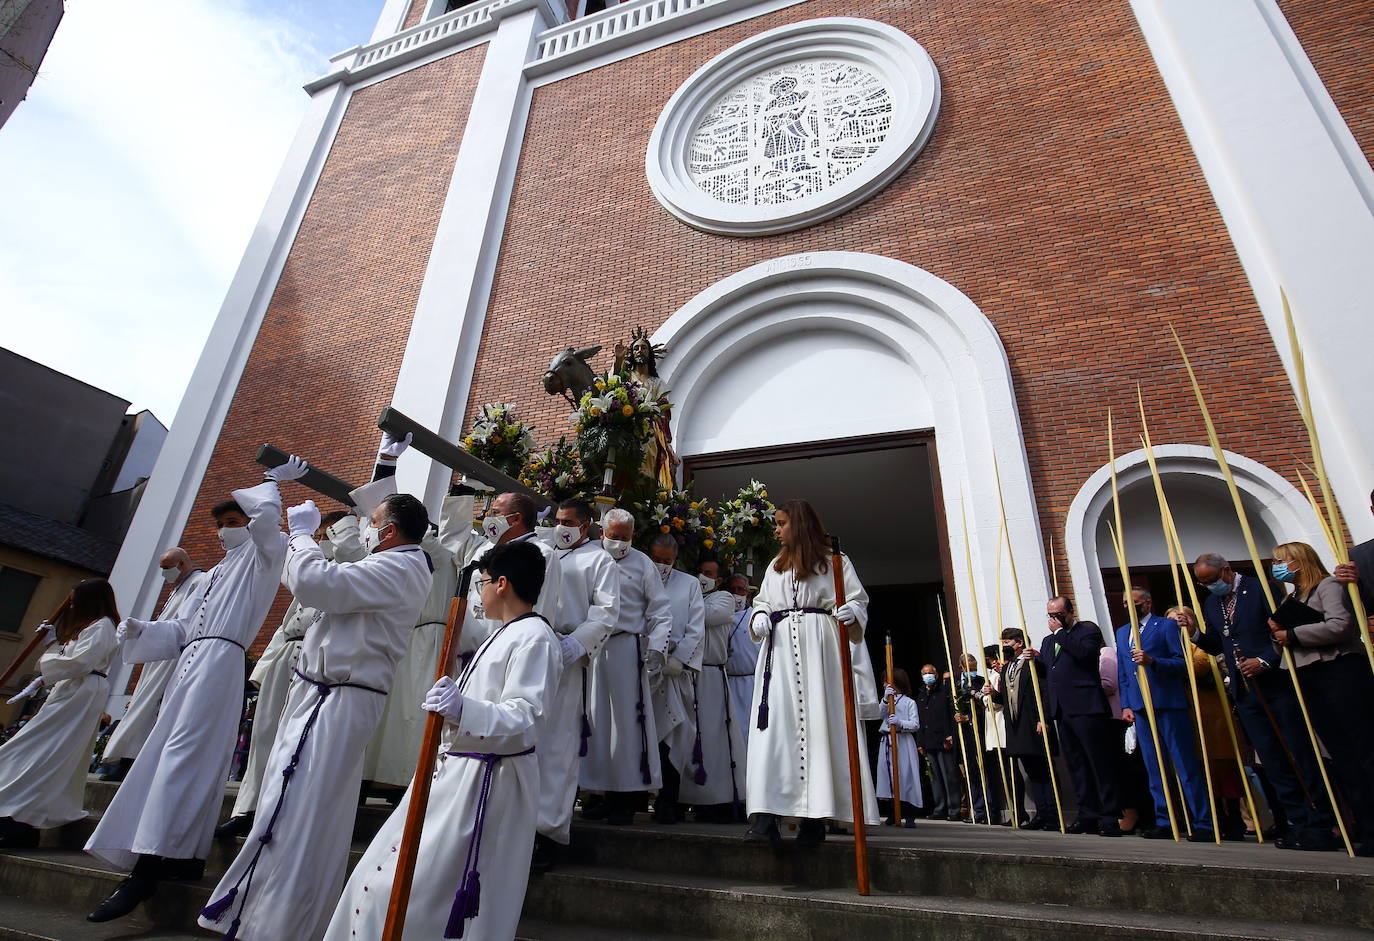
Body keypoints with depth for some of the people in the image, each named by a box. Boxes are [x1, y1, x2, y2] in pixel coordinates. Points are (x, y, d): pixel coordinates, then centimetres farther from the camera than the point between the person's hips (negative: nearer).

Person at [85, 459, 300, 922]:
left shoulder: (258, 556, 7)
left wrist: (274, 481, -2)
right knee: (167, 754, 5)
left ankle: (148, 866, -19)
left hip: (219, 658, -9)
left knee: (183, 751, -16)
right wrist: (143, 629, 10)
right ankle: (185, 855, 9)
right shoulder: (216, 573, 29)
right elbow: (184, 626, 25)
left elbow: (265, 518, -14)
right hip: (190, 660, 9)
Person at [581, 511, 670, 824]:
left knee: (627, 719, -1)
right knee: (595, 718, 8)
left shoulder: (642, 563, 6)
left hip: (627, 648, -2)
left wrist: (657, 646, -5)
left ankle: (628, 795, 10)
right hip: (591, 649, 3)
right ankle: (604, 789, 21)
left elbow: (660, 609, 4)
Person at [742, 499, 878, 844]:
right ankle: (766, 815, -13)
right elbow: (762, 603, 23)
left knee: (819, 722, -6)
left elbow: (858, 600, 3)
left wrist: (851, 612, -19)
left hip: (819, 650, -3)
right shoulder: (775, 567, 24)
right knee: (775, 725, -8)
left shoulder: (834, 562, 9)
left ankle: (815, 815, 2)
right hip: (781, 651, 4)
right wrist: (760, 618, 2)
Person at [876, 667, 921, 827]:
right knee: (887, 774, 3)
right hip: (886, 742, 4)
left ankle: (909, 816, -1)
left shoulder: (909, 702, 6)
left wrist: (899, 722, -19)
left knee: (905, 775, -7)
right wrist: (885, 699, -16)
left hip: (903, 742, -4)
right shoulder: (884, 700, 16)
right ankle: (892, 814, 16)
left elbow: (915, 724, -4)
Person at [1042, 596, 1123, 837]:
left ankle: (1111, 818, 3)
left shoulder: (1088, 630, 1)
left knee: (1100, 764, -3)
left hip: (1086, 708, -7)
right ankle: (1088, 816, 16)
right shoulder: (1048, 641, 21)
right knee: (1077, 766, 10)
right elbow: (1046, 676, 21)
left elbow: (1084, 652, -21)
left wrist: (1060, 631, -12)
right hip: (1062, 711, 7)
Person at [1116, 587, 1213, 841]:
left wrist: (1152, 661, -22)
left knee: (1187, 767, -1)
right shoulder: (1122, 632, 18)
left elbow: (1184, 663, -7)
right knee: (1155, 770, 9)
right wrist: (1125, 704, 10)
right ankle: (1164, 822, 16)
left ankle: (1204, 824, 7)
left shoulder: (1167, 625, 1)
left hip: (1169, 705, -5)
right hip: (1140, 708, 6)